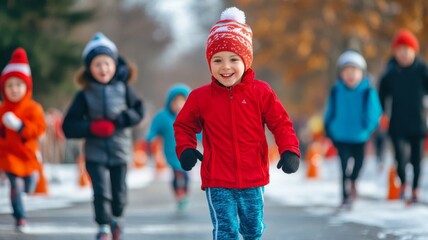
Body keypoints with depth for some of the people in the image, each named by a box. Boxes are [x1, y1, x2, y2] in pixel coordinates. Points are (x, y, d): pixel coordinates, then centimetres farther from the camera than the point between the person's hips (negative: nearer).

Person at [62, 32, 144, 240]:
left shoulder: (123, 89, -1)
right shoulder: (84, 95, -5)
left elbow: (138, 112, 2)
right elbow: (69, 127, -6)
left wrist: (119, 120, -15)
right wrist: (93, 128, -20)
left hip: (120, 150, 1)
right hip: (95, 153, -1)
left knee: (119, 191, 9)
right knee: (101, 190, -13)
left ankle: (117, 218, 37)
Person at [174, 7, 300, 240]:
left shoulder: (261, 93, -4)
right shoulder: (200, 97, -3)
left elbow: (281, 124, 1)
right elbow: (184, 125, 11)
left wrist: (289, 151, -14)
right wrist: (185, 149, -7)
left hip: (253, 179, 1)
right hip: (218, 182, -1)